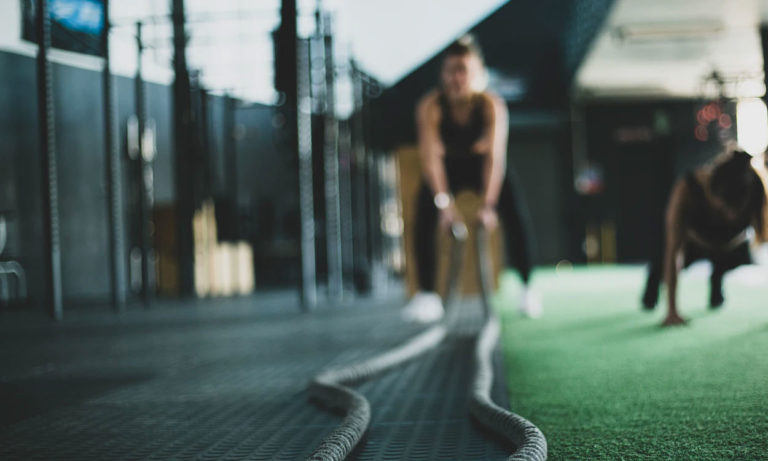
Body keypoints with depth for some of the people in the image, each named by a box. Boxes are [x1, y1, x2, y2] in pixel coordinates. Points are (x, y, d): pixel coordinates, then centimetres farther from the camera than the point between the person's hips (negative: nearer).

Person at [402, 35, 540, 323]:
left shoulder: (492, 105, -27)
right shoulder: (430, 106, -26)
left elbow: (495, 157, -34)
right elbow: (431, 157, -32)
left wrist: (488, 204, -43)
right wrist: (444, 202, -43)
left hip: (481, 166, 0)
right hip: (448, 168, 1)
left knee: (513, 212, -20)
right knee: (425, 214, -21)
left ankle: (527, 287, -7)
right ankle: (426, 294, -12)